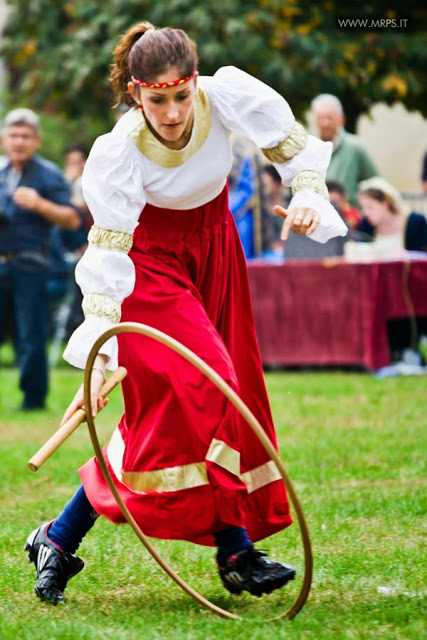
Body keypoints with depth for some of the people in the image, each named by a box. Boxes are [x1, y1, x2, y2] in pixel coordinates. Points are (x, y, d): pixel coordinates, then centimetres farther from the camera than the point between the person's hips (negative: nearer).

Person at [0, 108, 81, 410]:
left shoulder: (49, 175, -2)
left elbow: (73, 219, -9)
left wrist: (40, 204, -22)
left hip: (29, 264, -6)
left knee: (30, 336, -3)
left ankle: (34, 397, 5)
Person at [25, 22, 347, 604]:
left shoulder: (226, 94, -23)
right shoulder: (119, 153, -31)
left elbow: (291, 141, -4)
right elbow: (107, 259, -33)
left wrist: (308, 193, -23)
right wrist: (99, 356, -40)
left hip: (211, 244, 6)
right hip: (149, 260, -6)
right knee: (196, 388, -19)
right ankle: (235, 552, -12)